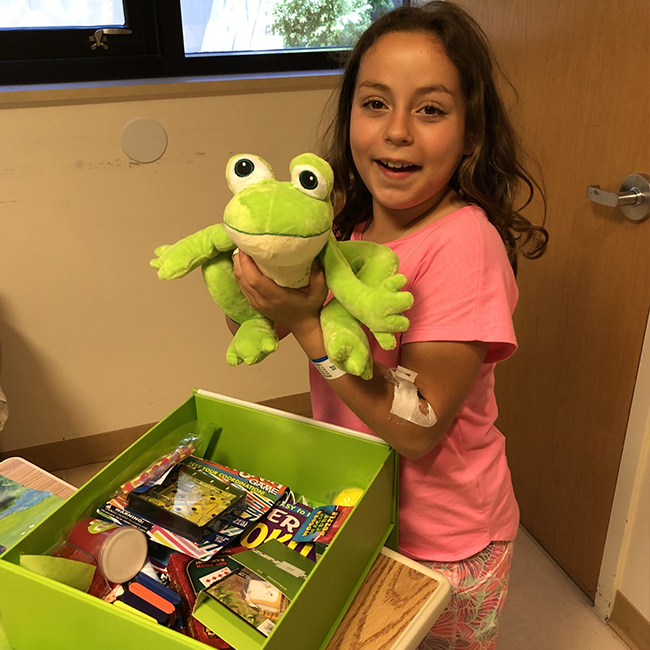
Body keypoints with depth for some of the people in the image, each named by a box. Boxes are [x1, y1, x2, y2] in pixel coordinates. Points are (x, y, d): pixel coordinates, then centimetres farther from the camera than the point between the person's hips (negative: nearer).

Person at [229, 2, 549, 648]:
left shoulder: (462, 244, -28)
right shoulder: (351, 222, -6)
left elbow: (417, 431, -28)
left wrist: (306, 322, -32)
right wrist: (247, 269, -18)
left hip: (440, 544, -6)